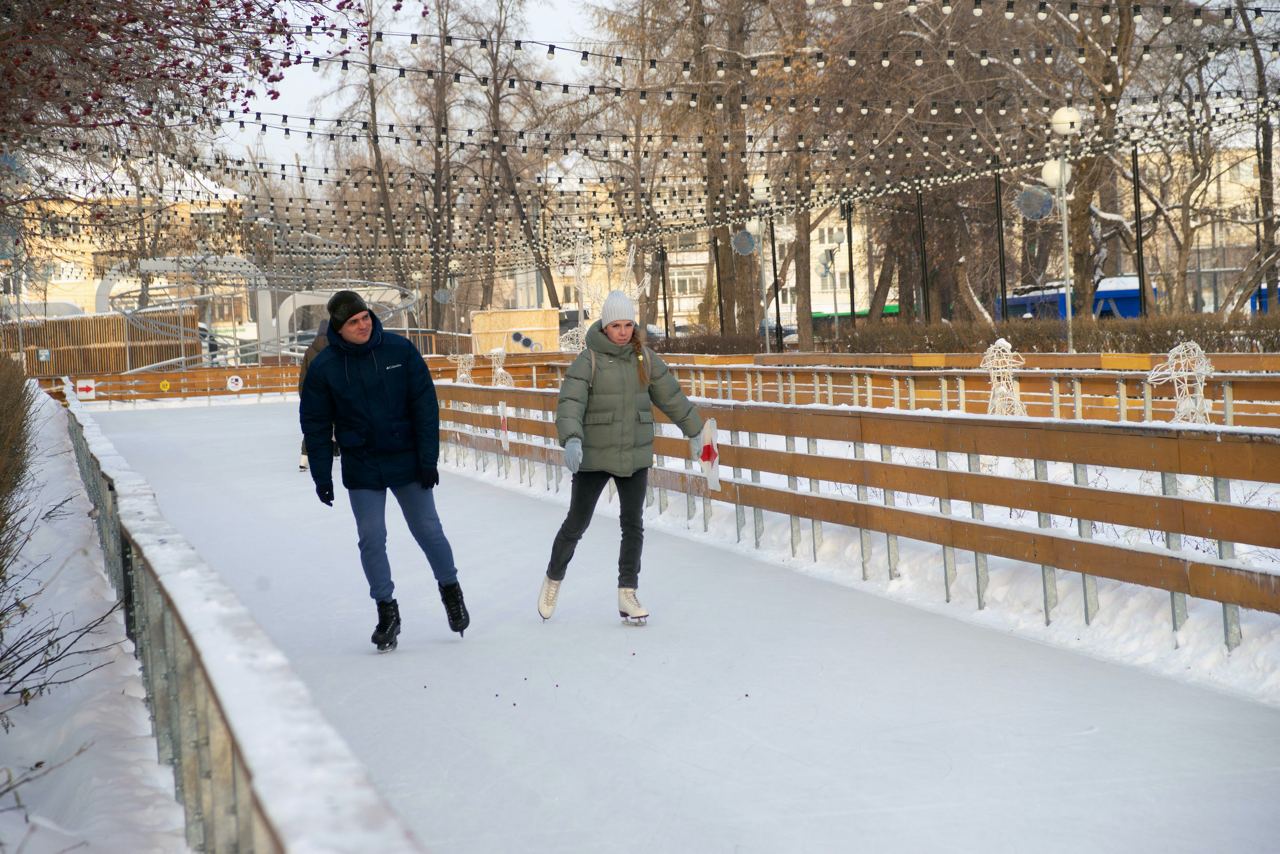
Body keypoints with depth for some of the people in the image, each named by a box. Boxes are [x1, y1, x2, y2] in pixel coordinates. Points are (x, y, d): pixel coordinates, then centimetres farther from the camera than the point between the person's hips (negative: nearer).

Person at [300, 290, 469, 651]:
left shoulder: (400, 350, -8)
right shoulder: (323, 367, -7)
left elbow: (425, 406, -5)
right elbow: (315, 426, 0)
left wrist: (428, 459, -8)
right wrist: (322, 477, -3)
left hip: (407, 462, 0)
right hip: (361, 470, 0)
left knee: (428, 531, 7)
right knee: (371, 539, -2)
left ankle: (450, 588, 31)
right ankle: (387, 610, 11)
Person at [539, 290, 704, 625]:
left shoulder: (644, 358, 2)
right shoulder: (588, 360, -11)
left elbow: (671, 397, 12)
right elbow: (569, 405, -21)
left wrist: (694, 431, 20)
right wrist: (572, 440, -37)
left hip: (635, 455, 3)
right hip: (594, 456, -3)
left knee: (633, 524, 1)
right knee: (576, 523, 3)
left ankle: (627, 595, 9)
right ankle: (553, 579, 26)